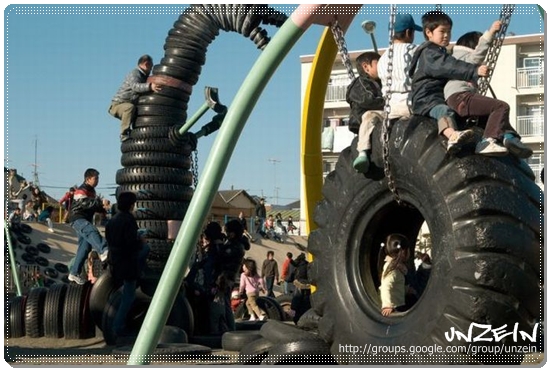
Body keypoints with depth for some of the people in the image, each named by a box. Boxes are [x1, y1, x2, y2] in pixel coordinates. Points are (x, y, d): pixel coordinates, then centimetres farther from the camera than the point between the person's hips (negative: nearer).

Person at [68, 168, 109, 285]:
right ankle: (104, 251, -65)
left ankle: (74, 273, 14)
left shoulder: (91, 191, 20)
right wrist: (99, 202, -32)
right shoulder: (81, 190, -10)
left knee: (85, 247, 7)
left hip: (85, 220, 11)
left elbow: (93, 206, 28)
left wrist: (102, 207, 9)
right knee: (92, 232, -37)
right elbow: (85, 203, -27)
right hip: (78, 219, -11)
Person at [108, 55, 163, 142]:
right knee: (130, 107, -39)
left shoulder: (143, 76, 15)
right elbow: (135, 86, -37)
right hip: (118, 105, -10)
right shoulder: (135, 73, -16)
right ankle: (124, 134, -35)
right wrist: (149, 86, -53)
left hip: (128, 106, 10)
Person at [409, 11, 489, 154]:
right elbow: (451, 67, -22)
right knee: (444, 111, -39)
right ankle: (452, 135, -69)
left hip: (441, 97, 12)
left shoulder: (441, 52, 31)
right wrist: (475, 71, -31)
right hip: (425, 99, -12)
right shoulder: (429, 52, -6)